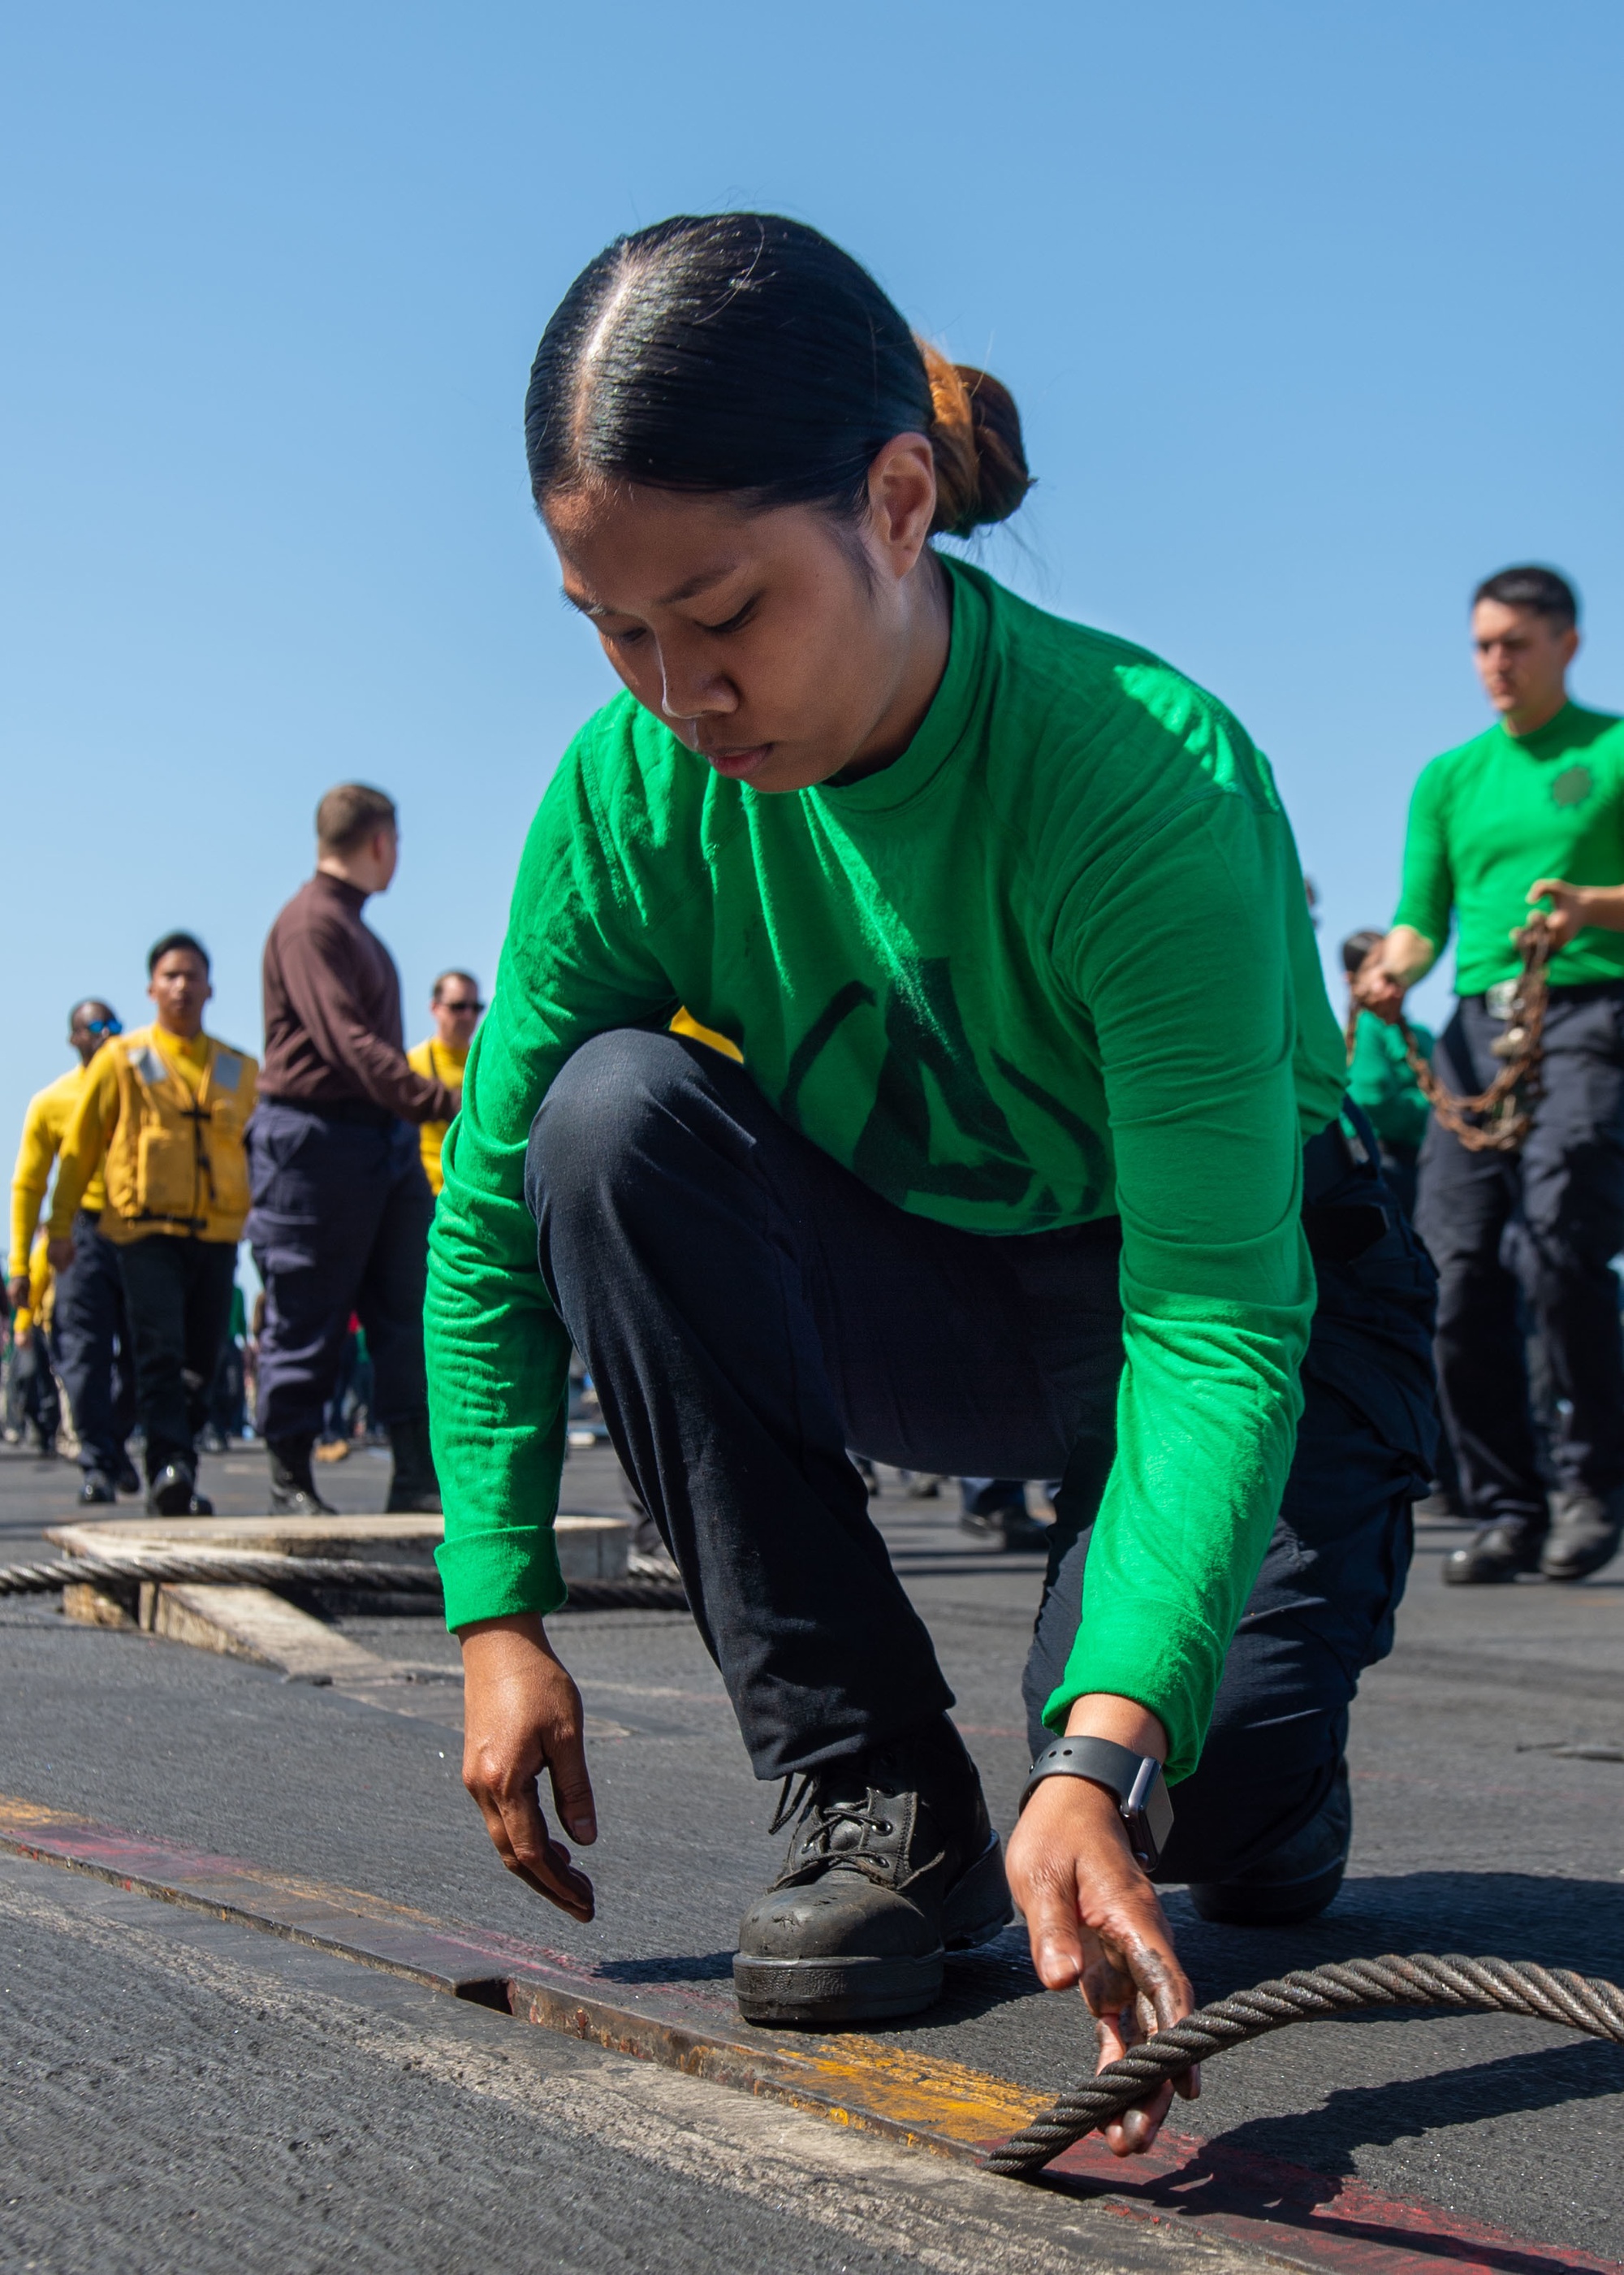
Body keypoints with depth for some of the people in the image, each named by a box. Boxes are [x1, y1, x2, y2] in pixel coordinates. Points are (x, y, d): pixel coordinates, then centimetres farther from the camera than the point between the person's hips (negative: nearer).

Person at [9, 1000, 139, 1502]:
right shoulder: (51, 1103, 4)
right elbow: (27, 1187, 7)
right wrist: (19, 1264, 2)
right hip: (85, 1231, -2)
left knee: (140, 1357, 7)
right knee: (86, 1353, -9)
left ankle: (114, 1441, 31)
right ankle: (98, 1466, -6)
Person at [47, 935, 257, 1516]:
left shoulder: (240, 1070, 14)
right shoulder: (121, 1059, 6)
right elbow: (80, 1146, 8)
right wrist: (62, 1226, 5)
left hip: (218, 1233, 3)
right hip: (146, 1230, -3)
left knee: (202, 1361, 4)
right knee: (161, 1352, -16)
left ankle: (175, 1482, 14)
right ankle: (170, 1465, -20)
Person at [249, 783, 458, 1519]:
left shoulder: (353, 928, 21)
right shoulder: (310, 922, -11)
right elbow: (348, 1042, -22)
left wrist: (421, 1113, 12)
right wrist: (445, 1103, -29)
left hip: (383, 1137, 9)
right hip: (317, 1136, -9)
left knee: (407, 1308, 4)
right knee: (307, 1318, -2)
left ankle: (418, 1472, 5)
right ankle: (290, 1479, 7)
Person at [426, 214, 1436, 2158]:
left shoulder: (1153, 778, -32)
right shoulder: (631, 789, -19)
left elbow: (1219, 1311, -37)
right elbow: (491, 1210, -10)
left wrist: (1111, 1751, -49)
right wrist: (499, 1613, -17)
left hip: (1222, 1304, -3)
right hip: (919, 1300, 4)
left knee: (1225, 1835, -27)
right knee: (615, 1115, -26)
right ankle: (876, 1801, -15)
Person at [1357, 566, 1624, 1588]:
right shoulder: (1449, 777, 21)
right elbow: (1423, 914, 16)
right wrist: (1395, 967, -6)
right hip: (1477, 1023, 5)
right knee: (1462, 1265, -4)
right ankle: (1507, 1511, 6)